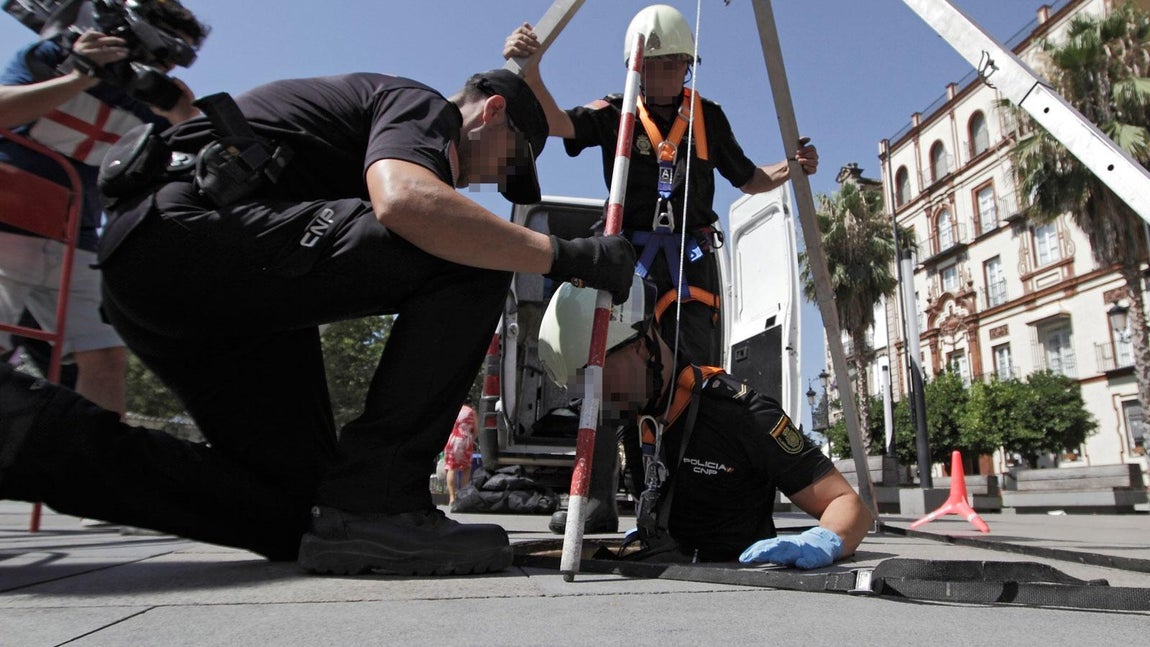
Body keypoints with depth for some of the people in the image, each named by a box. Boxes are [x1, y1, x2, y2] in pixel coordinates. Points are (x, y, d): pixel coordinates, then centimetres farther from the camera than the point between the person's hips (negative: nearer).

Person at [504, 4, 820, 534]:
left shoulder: (708, 117, 14)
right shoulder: (615, 113, 7)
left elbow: (749, 180, 22)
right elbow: (557, 122, -12)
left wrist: (791, 168, 4)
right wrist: (529, 70, -30)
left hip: (692, 259, 2)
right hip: (627, 256, -1)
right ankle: (596, 498, -5)